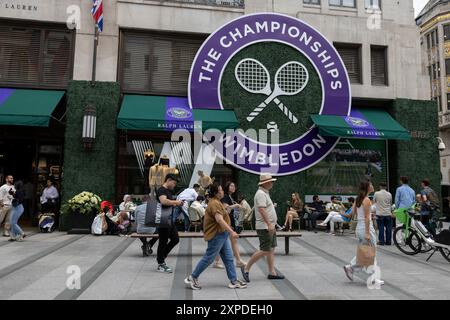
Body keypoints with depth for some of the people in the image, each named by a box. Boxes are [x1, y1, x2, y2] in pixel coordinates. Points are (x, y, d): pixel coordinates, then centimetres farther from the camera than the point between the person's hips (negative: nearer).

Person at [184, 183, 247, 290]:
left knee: (228, 258, 10)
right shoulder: (215, 203, -19)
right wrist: (231, 232, -29)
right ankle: (192, 278, 12)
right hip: (216, 235, -10)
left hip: (222, 235, 10)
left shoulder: (216, 202, 15)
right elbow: (219, 220, -29)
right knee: (208, 258, -1)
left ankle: (234, 281, 15)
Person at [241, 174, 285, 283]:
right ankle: (246, 268, 2)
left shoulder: (265, 193, 17)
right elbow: (262, 210, -25)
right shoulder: (261, 193, -15)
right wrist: (269, 224, -28)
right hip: (264, 227, -10)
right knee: (264, 251, -7)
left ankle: (272, 273, 16)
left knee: (271, 250, 10)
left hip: (269, 227, 10)